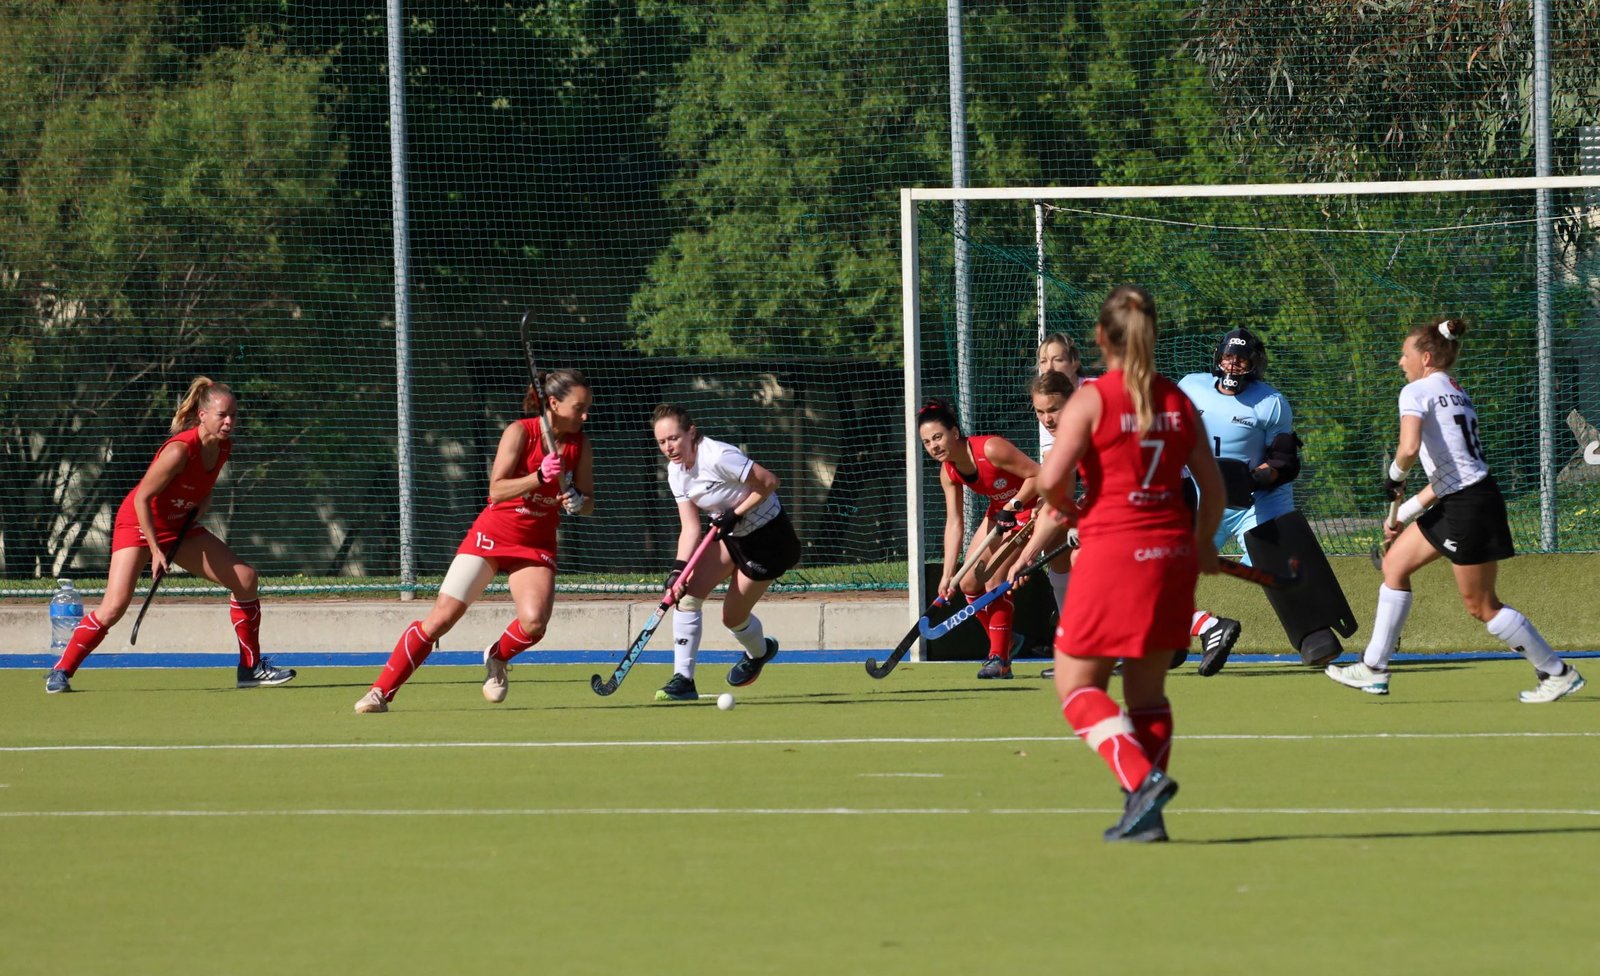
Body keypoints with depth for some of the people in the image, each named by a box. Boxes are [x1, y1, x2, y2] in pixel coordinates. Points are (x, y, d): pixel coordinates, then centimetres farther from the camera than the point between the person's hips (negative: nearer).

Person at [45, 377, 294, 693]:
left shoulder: (223, 447, -5)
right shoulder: (180, 450, -29)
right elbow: (142, 498, -25)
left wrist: (201, 507, -7)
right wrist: (156, 551, -26)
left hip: (180, 526, 8)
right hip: (138, 524, -8)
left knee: (245, 577, -1)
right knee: (115, 606, -20)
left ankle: (251, 667, 10)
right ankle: (61, 672, -5)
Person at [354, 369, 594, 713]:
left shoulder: (579, 444, 0)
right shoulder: (520, 432, -13)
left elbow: (588, 502, 5)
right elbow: (497, 490, -19)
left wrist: (577, 502, -18)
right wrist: (540, 478, -32)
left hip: (537, 546, 3)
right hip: (492, 534, -3)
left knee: (534, 622, -24)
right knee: (441, 617, -10)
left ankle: (498, 657, 11)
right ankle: (380, 692, -1)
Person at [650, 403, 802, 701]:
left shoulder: (718, 458, -29)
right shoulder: (676, 472, -4)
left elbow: (769, 481, -22)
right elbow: (690, 527, -5)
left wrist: (736, 514, -25)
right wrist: (678, 568, -19)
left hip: (768, 536, -7)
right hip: (732, 535, 7)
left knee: (733, 616, 0)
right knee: (688, 591, -11)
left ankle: (759, 651, 37)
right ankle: (683, 679, -7)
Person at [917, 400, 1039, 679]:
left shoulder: (990, 450, -31)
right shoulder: (948, 472, -8)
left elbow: (1037, 475, -24)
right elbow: (954, 522, -8)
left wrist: (1013, 506, -27)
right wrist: (947, 574, -15)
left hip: (1028, 507, -8)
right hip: (1000, 511, 8)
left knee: (994, 580, -17)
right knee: (969, 582, 4)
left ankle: (1000, 660, -9)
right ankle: (1002, 646, 23)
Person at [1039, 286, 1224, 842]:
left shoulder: (1093, 399, -7)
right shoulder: (1177, 401, 7)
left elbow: (1051, 478, -16)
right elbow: (1212, 486, 11)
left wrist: (1069, 510, 7)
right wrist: (1203, 543, 28)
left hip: (1113, 551, -5)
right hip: (1171, 550, 5)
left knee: (1077, 685, 4)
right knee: (1148, 691, 13)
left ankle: (1142, 778, -16)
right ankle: (1145, 815, 10)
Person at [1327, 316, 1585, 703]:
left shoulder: (1417, 392, -9)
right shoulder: (1457, 393, 17)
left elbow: (1409, 448, -27)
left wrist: (1395, 478, -6)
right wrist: (1405, 513, 19)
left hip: (1470, 505, -10)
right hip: (1456, 501, 10)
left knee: (1481, 605, -1)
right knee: (1395, 563, 15)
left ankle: (1557, 672, 7)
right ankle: (1374, 671, 17)